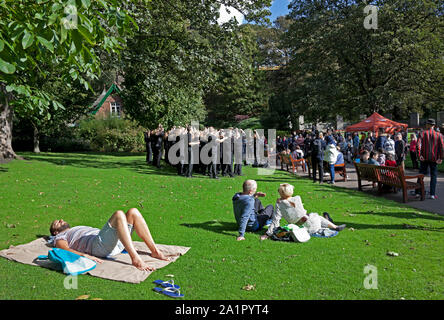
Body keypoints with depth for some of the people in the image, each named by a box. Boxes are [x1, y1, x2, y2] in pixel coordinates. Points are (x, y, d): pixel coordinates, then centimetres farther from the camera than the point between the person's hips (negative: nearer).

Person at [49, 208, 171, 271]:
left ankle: (155, 251, -14)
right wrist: (85, 255, -24)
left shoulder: (79, 228, 43)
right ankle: (135, 259, -40)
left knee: (133, 212, -8)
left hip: (116, 243, 7)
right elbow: (66, 250, -2)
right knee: (119, 214, -29)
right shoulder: (60, 238, 21)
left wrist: (127, 240, 22)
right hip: (98, 245, -7)